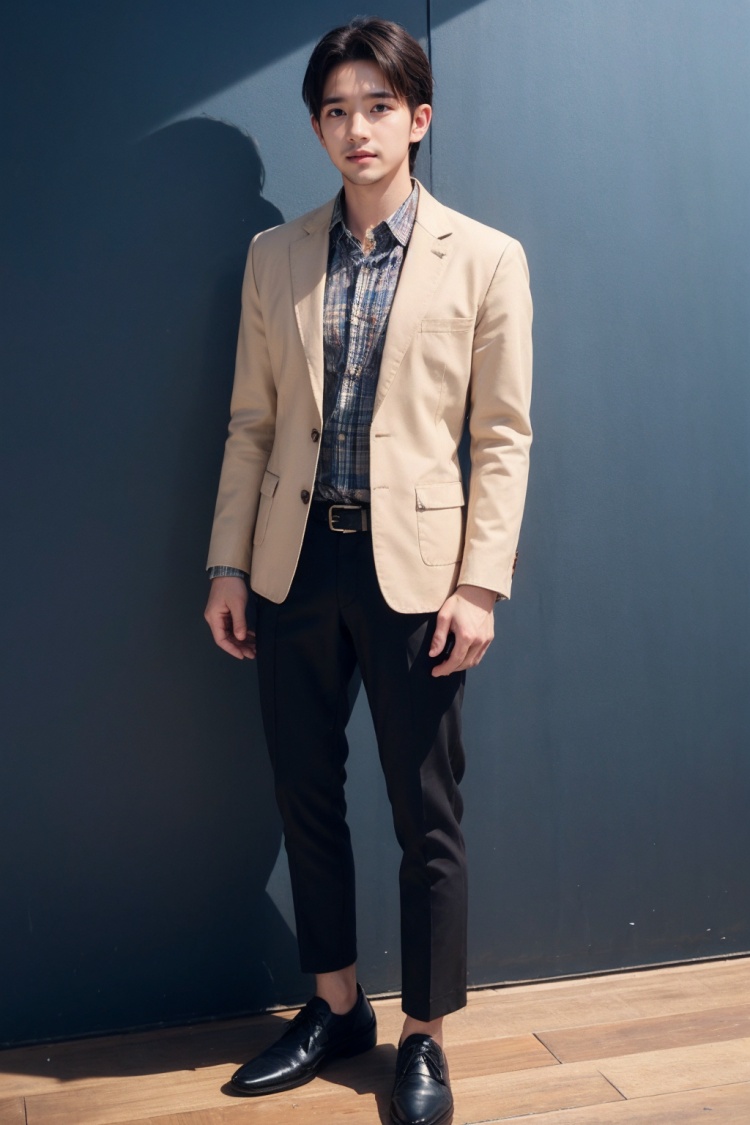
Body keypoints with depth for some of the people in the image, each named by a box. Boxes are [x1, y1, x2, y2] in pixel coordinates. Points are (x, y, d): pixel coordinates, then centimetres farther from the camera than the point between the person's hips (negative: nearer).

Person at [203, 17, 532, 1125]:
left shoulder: (485, 259, 0)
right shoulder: (276, 256, 9)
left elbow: (504, 438, -3)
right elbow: (252, 423, 9)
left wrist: (479, 585, -10)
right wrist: (227, 563, 5)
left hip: (414, 564, -3)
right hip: (295, 562, 4)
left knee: (426, 817, 6)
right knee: (305, 794, 13)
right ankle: (337, 1007, 34)